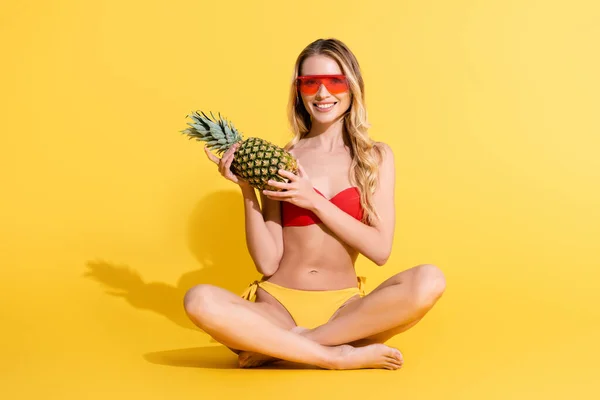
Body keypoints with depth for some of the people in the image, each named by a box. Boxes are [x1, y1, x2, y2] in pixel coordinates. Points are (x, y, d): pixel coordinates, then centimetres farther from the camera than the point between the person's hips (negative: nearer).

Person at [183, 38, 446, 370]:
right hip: (278, 305, -1)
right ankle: (339, 356, -24)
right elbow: (267, 262, 0)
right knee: (199, 300, -31)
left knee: (429, 281, -29)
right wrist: (247, 189, -10)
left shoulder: (376, 157, 7)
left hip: (344, 307, 1)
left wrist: (313, 200, -10)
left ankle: (272, 346, -22)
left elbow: (380, 250, -3)